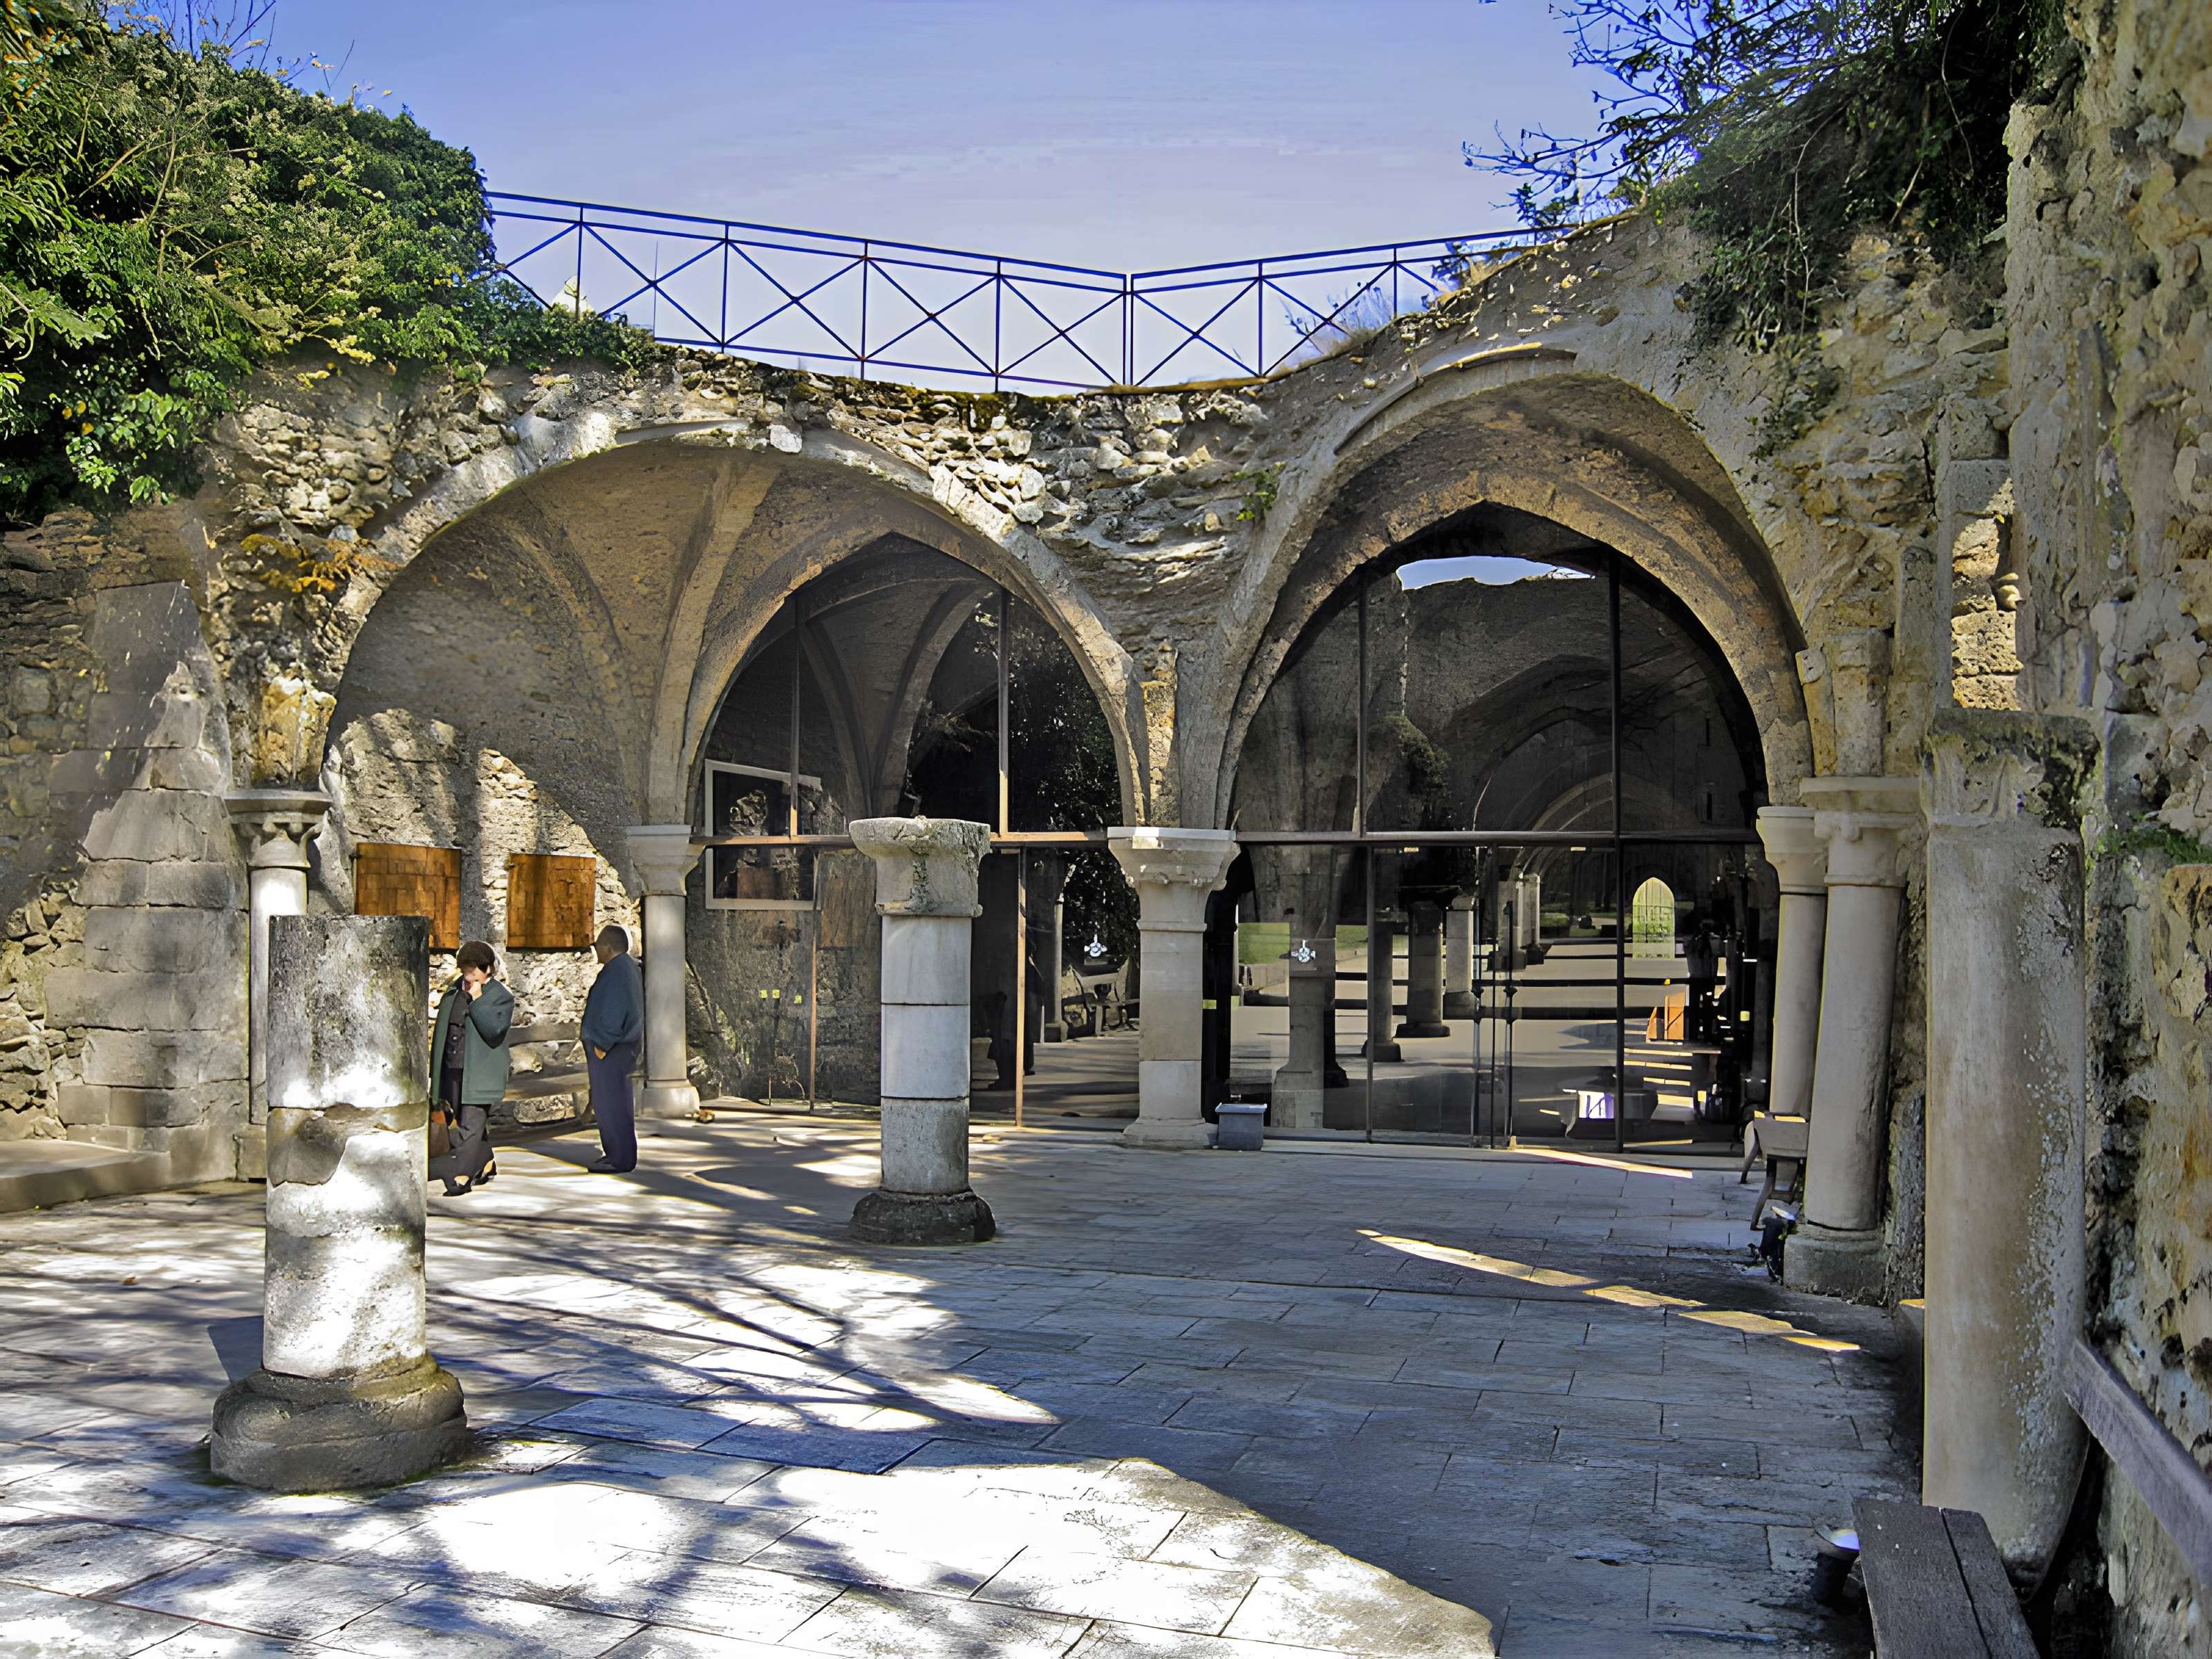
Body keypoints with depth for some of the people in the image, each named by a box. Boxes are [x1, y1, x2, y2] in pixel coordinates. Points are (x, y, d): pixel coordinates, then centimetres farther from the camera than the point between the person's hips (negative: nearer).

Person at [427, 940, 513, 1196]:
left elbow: (494, 1029, -20)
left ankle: (461, 1177, -11)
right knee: (465, 1125, 15)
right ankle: (486, 1166, 29)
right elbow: (441, 1028, 19)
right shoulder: (454, 990, 12)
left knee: (470, 1128, -11)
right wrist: (436, 1068, 18)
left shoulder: (502, 997, -6)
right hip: (452, 1070, 7)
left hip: (480, 1075, -7)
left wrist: (476, 1000, -20)